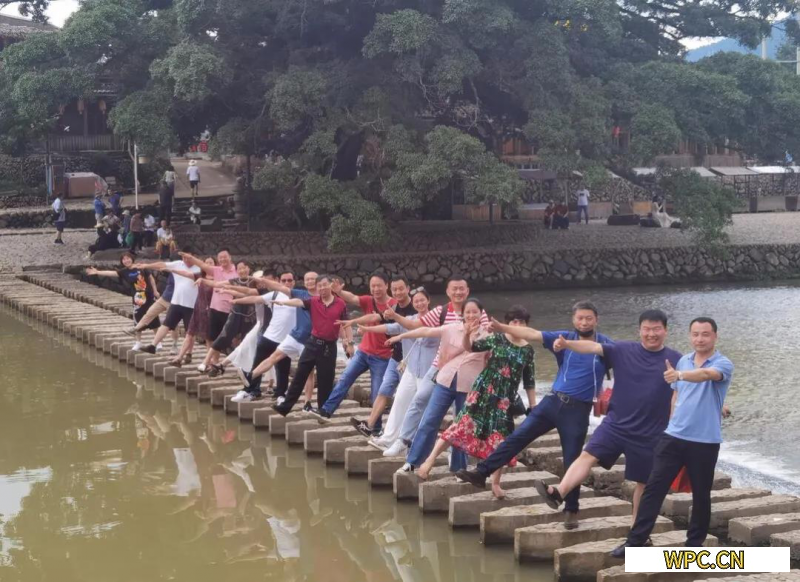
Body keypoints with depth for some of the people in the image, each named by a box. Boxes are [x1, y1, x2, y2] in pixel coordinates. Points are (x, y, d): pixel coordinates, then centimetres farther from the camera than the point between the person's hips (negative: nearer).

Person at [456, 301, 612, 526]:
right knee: (518, 437, -1)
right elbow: (533, 334, -5)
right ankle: (481, 473, 3)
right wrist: (503, 328, -16)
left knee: (572, 461, 2)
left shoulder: (605, 345, -1)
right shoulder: (564, 338, 3)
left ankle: (571, 510, 13)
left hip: (578, 410, -3)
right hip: (553, 400, 3)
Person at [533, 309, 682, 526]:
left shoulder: (675, 360, -3)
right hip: (615, 423, 1)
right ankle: (558, 493, -31)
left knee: (643, 481, 9)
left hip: (650, 433, -1)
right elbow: (593, 347, -13)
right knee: (588, 455, -18)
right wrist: (567, 344, -30)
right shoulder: (624, 350, -1)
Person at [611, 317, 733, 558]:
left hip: (705, 441, -4)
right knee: (653, 488, -1)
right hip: (673, 437, 4)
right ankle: (635, 541, 1)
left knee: (701, 495, 6)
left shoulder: (723, 364, -9)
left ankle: (694, 544, 21)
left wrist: (679, 375, -50)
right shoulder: (683, 361, 9)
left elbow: (705, 374, -32)